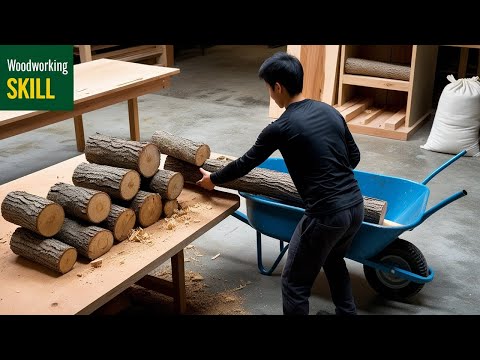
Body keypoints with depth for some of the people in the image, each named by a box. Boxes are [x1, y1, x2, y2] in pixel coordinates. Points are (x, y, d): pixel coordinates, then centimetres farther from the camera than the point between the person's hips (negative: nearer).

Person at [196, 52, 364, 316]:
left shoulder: (280, 128, -10)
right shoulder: (330, 111, 8)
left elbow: (245, 164, 2)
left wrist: (213, 180, 19)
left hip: (326, 215, -7)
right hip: (356, 206, 8)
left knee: (294, 283, 9)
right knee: (334, 260, 34)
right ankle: (347, 312, 45)